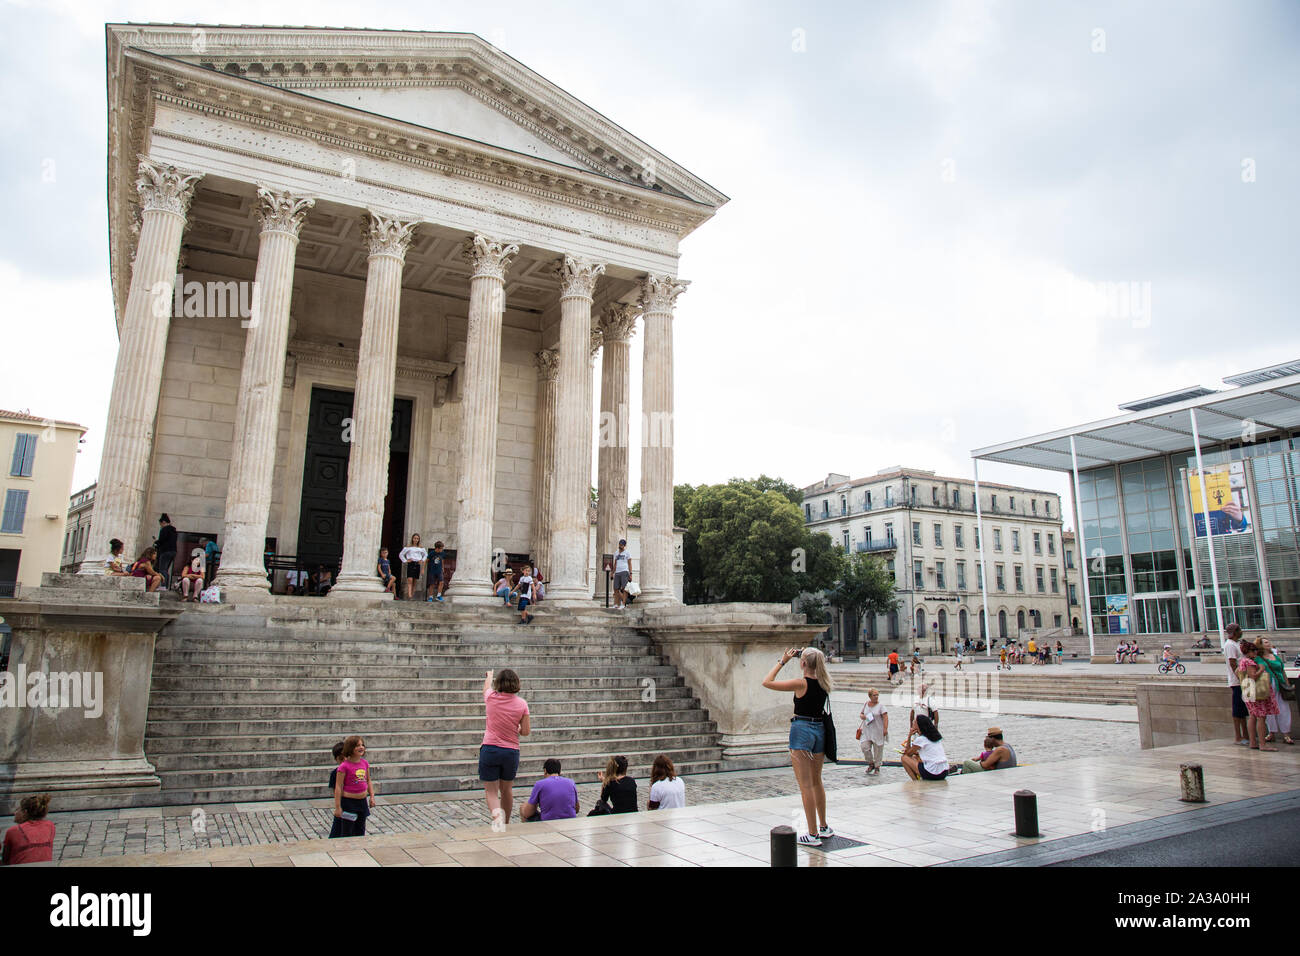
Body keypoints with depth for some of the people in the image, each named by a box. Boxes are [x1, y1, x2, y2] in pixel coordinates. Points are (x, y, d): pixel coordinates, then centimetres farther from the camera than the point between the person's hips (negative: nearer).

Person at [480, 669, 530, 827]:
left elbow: (487, 686, 20)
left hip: (490, 749, -2)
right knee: (506, 789, 19)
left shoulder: (491, 698, -5)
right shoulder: (522, 703, -5)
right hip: (511, 751, 2)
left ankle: (496, 813, -27)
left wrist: (489, 676, 41)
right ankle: (505, 824, 31)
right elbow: (526, 732, -3)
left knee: (491, 791, 1)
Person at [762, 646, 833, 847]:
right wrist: (807, 658, 18)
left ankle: (813, 834, 1)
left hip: (802, 730, -7)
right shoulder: (824, 683, 3)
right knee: (816, 782, 20)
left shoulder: (801, 683, -15)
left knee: (806, 785, -2)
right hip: (819, 730, 7)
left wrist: (782, 662, -4)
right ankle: (824, 828, 30)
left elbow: (767, 682, -10)